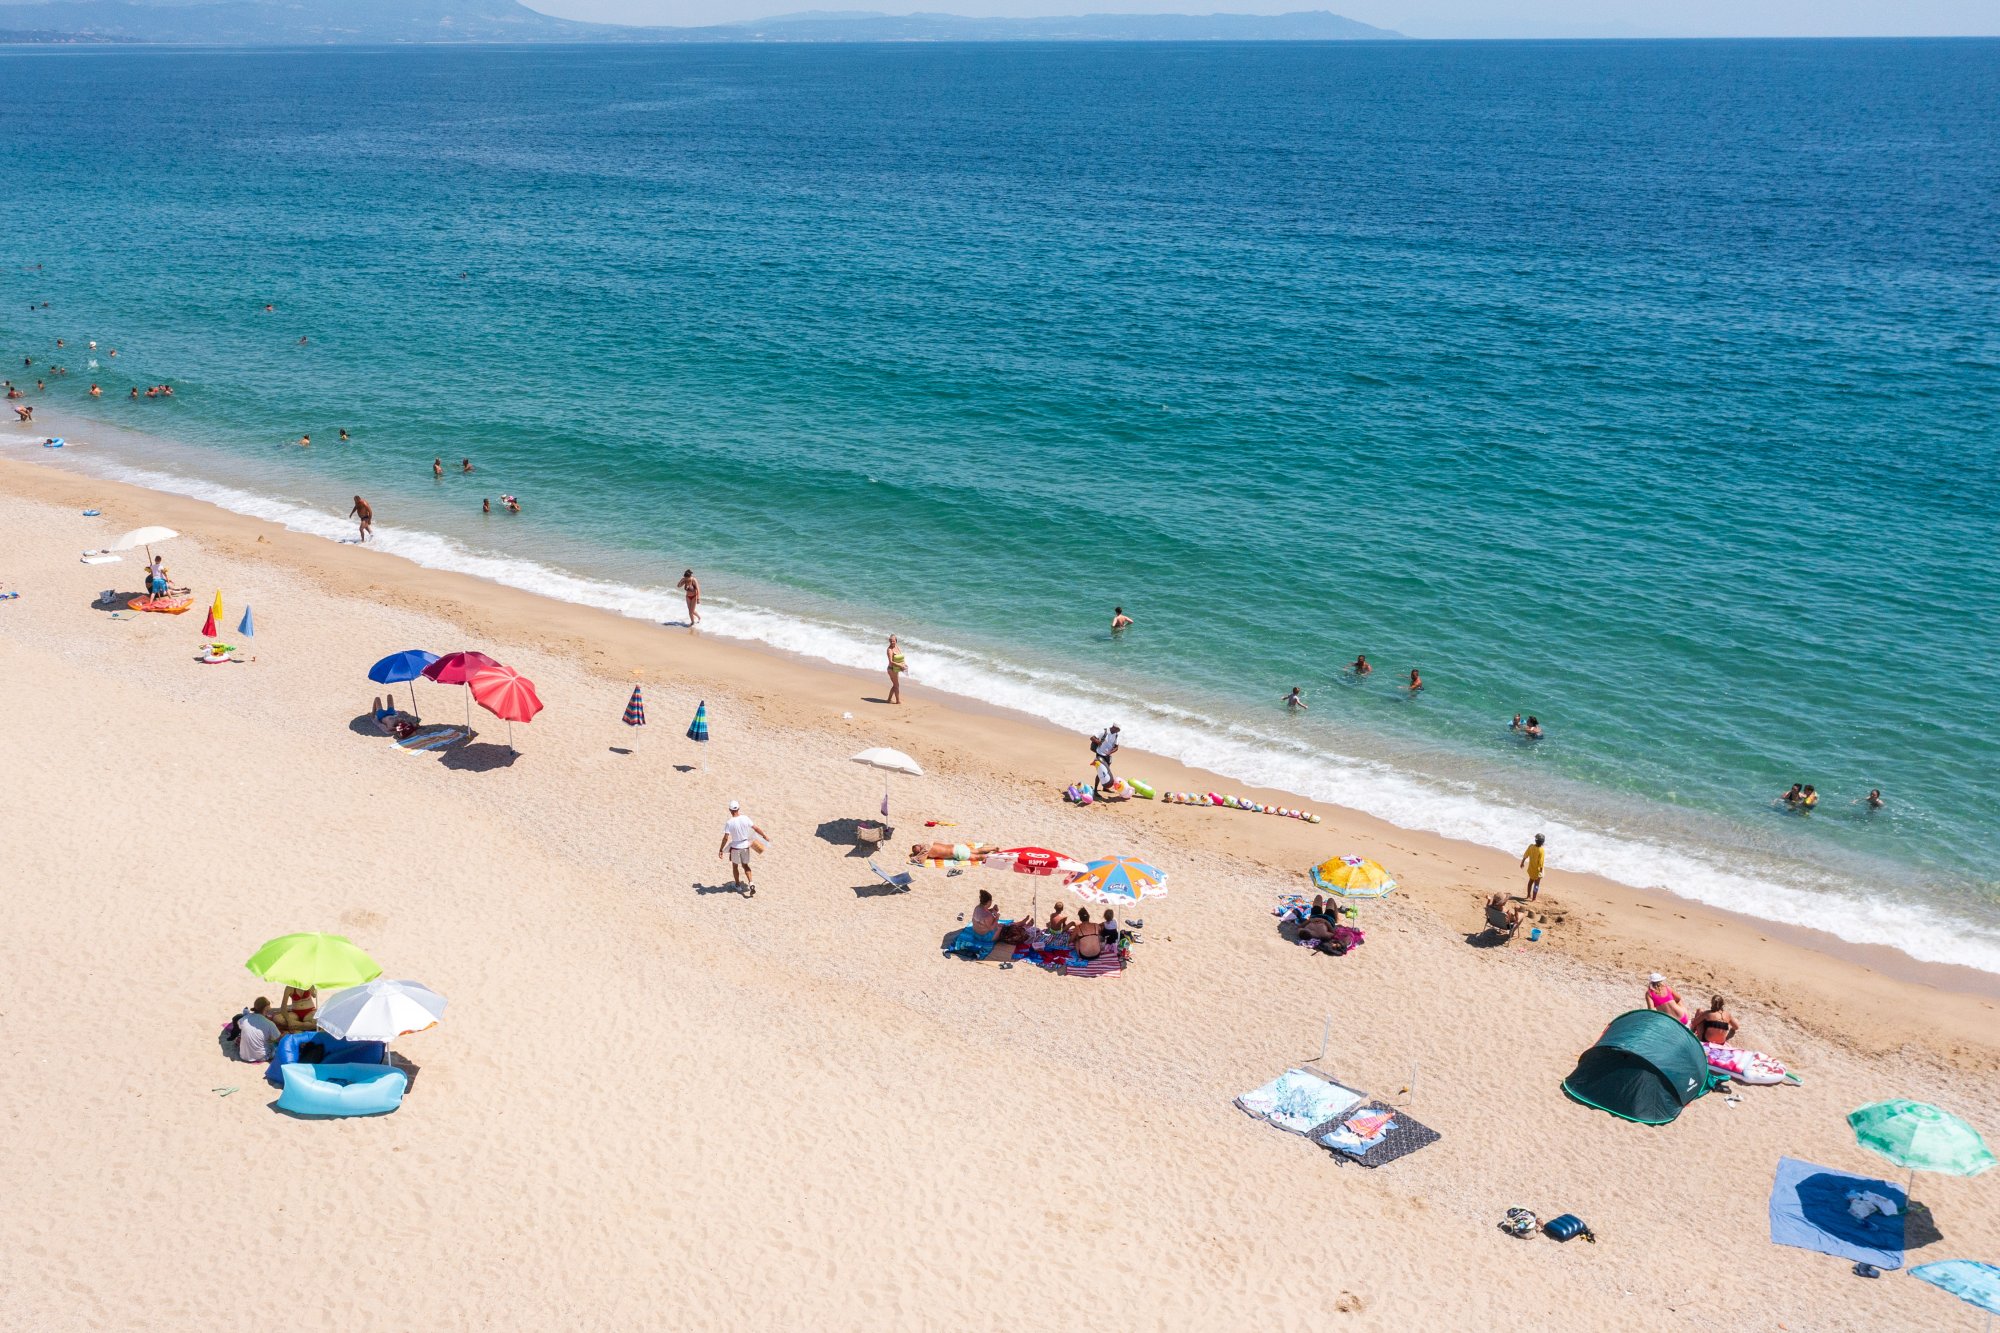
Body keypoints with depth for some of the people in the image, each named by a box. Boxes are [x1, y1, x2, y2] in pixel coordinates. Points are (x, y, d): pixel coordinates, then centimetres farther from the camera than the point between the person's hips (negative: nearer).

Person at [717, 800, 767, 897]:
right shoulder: (745, 818, -10)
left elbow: (726, 838, -19)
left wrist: (721, 850, -11)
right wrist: (764, 835, 9)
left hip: (735, 847, -3)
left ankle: (738, 885, 31)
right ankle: (751, 883, 0)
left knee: (735, 866, 20)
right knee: (745, 865, 18)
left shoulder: (729, 822, -18)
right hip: (745, 846, 3)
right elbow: (755, 828, -5)